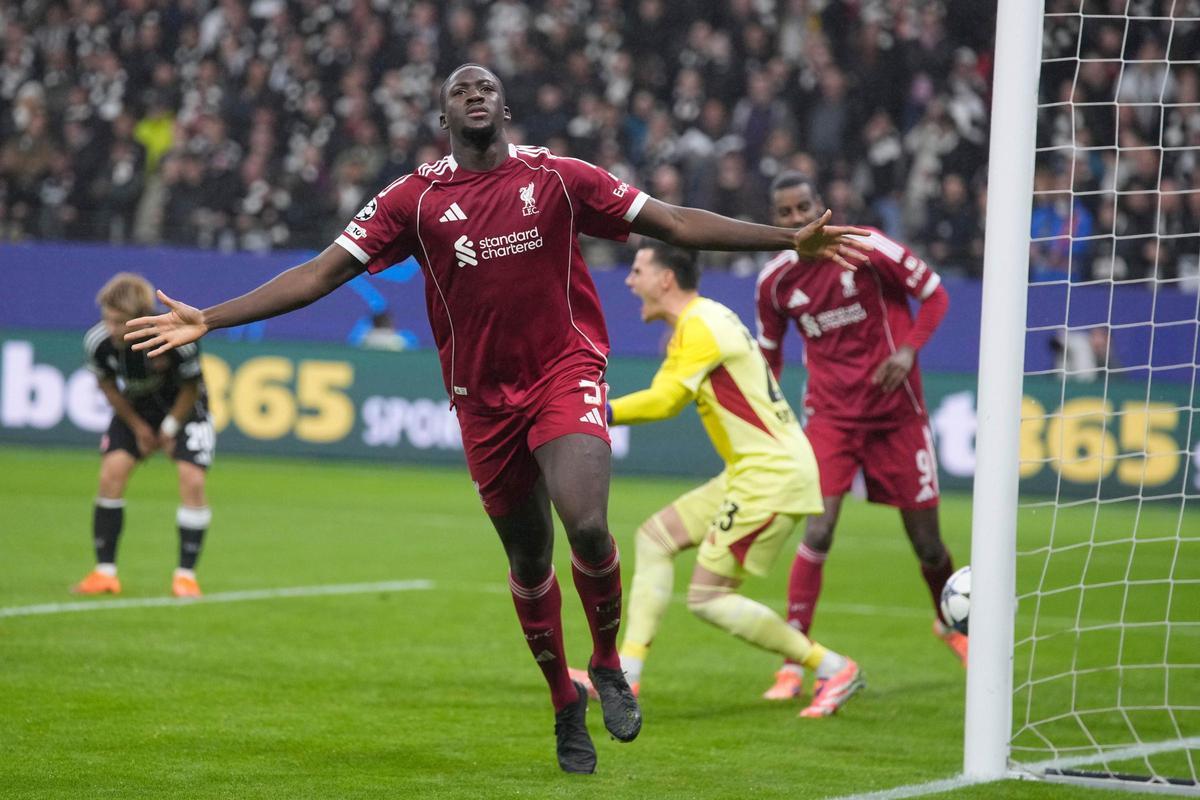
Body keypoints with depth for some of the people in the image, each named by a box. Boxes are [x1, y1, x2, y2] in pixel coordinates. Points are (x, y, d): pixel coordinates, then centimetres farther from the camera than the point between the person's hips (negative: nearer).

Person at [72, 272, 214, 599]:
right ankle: (105, 573, -6)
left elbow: (191, 388, -15)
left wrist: (170, 428, -10)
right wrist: (137, 427, -3)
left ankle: (185, 575, -6)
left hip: (182, 407, -2)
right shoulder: (98, 340, -26)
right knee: (111, 472, -14)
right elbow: (107, 384, -4)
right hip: (136, 409, 2)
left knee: (192, 480, -17)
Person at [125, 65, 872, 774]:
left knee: (587, 526, -22)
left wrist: (791, 240, -5)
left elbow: (676, 223, 1)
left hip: (566, 373, -2)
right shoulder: (414, 198, 0)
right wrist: (208, 320, -5)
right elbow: (320, 273, 1)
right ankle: (566, 700, 30)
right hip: (483, 395, 2)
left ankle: (608, 665, 4)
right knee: (528, 559, 9)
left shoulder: (559, 178, -1)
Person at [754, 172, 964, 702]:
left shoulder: (866, 248, -12)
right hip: (830, 414, 1)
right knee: (818, 530, -17)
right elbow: (768, 354, 13)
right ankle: (793, 662, -12)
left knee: (926, 542, 7)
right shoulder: (776, 280, -3)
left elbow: (934, 295, -3)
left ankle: (951, 624, 39)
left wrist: (908, 349, -19)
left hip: (896, 413, -1)